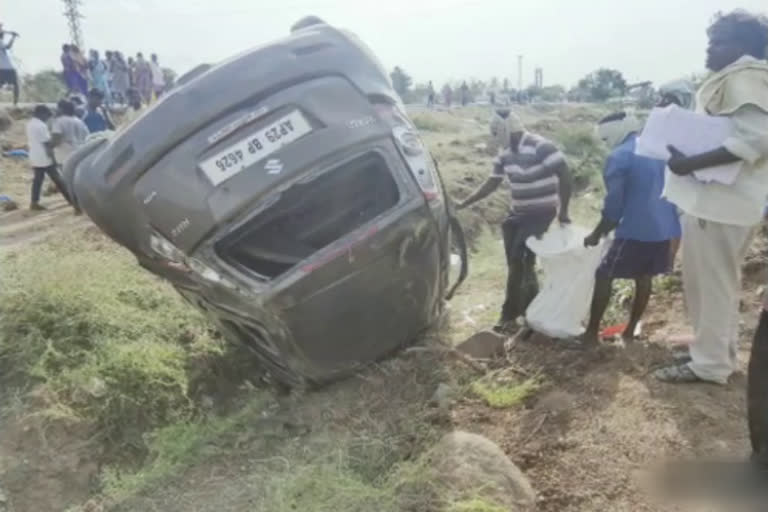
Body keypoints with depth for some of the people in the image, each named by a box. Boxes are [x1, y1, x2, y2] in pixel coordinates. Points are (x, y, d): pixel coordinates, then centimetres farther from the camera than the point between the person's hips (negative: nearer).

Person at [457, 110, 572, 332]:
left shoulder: (541, 147, -19)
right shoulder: (505, 155, 5)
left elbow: (565, 176, -18)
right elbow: (492, 183, 12)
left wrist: (563, 210, -19)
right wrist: (465, 203, 6)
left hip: (540, 213, -8)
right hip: (517, 213, 8)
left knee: (518, 261, -8)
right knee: (517, 261, 10)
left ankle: (510, 313, 5)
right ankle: (530, 305, 29)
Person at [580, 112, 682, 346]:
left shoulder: (619, 156, -10)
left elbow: (614, 203, -13)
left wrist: (597, 234, -2)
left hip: (635, 230, -7)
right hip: (664, 227, 8)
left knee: (604, 276, 3)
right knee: (644, 278, 17)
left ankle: (591, 334, 6)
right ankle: (630, 331, 26)